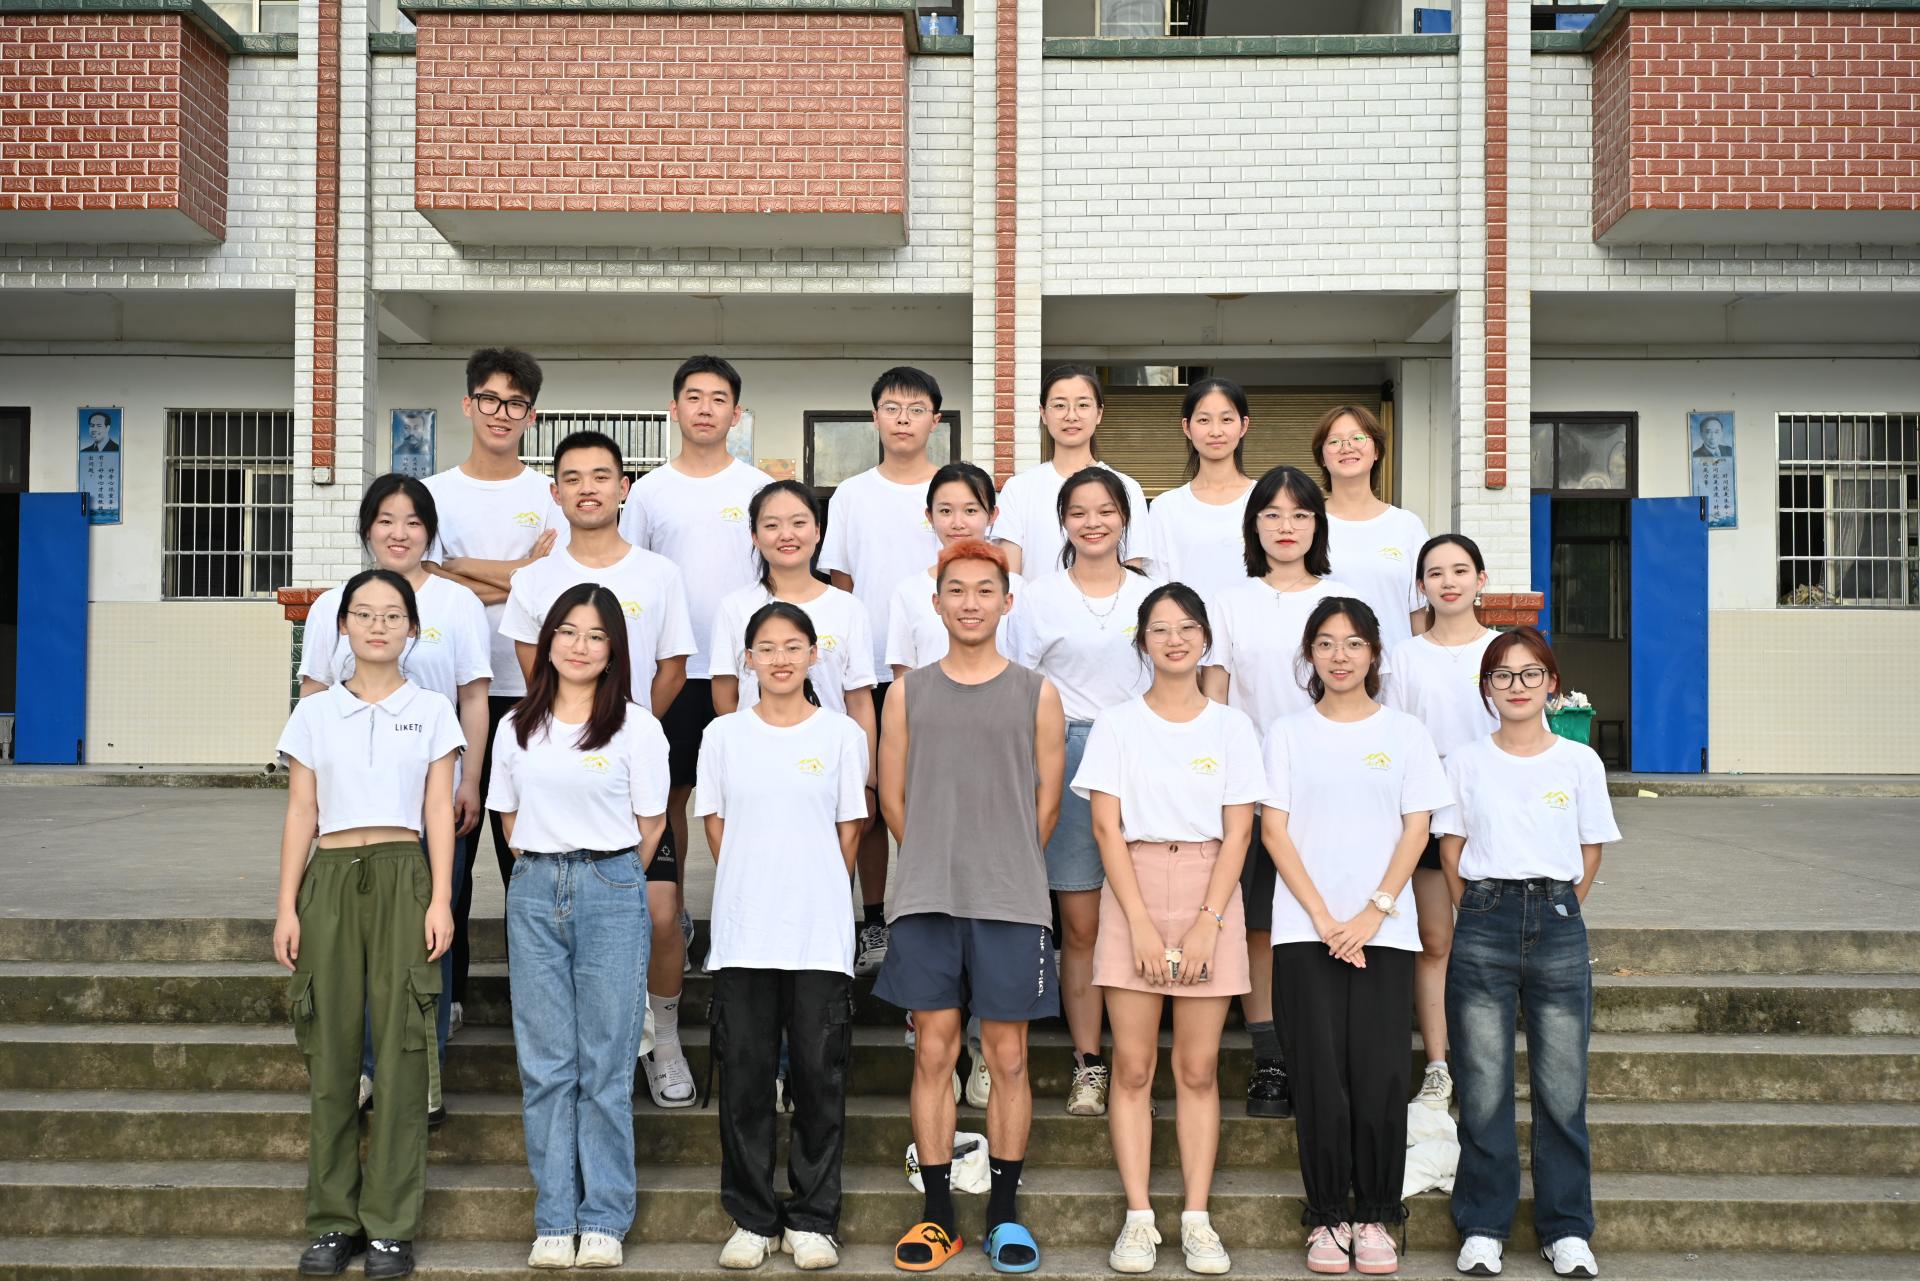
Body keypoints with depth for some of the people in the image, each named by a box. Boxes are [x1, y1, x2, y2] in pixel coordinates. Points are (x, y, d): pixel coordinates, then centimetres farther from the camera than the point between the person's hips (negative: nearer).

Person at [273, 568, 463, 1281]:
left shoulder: (431, 713, 7)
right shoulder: (314, 714, 10)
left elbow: (438, 812, 5)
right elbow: (300, 813, 9)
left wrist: (441, 900, -4)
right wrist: (287, 907, 3)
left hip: (403, 879, -1)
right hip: (331, 880, 1)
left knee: (400, 1051, -3)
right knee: (331, 1052, 1)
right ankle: (333, 1221, 11)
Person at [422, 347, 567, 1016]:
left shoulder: (550, 496, 7)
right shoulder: (435, 492, 11)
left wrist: (459, 570, -9)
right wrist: (516, 578, -9)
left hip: (527, 692, -1)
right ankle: (446, 986, 13)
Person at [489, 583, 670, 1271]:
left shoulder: (636, 728, 0)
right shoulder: (517, 728, 10)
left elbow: (649, 827, 5)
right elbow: (510, 819, 17)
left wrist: (604, 877, 9)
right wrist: (548, 874, 11)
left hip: (610, 890, -3)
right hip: (534, 892, 3)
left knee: (605, 1065, 0)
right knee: (544, 1064, 4)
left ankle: (603, 1221, 9)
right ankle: (554, 1221, 12)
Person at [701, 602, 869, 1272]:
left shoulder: (841, 734, 3)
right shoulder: (723, 735, 5)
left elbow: (849, 831, 7)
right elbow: (717, 827, 9)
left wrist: (816, 894, 9)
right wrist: (755, 890, 8)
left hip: (820, 935, -1)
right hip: (742, 935, 1)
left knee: (820, 1077, 2)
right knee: (744, 1078, 4)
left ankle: (811, 1221, 14)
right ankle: (752, 1219, 16)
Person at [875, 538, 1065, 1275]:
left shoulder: (1035, 695, 3)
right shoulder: (910, 694, 7)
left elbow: (1047, 800, 5)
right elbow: (893, 798, 8)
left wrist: (1002, 869, 7)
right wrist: (941, 864, 8)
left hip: (1010, 905, -1)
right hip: (925, 902, 1)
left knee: (1008, 1058, 4)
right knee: (933, 1054, 4)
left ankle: (1004, 1216, 15)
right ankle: (938, 1215, 14)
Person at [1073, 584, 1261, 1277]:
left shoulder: (1231, 726, 6)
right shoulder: (1117, 724, 4)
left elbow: (1237, 832, 1)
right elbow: (1107, 828, -2)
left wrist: (1207, 922, -10)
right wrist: (1141, 923, -11)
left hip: (1209, 896, 0)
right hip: (1133, 890, 0)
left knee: (1198, 1067, 2)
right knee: (1133, 1065, -1)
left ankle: (1197, 1219, 8)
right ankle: (1138, 1218, 5)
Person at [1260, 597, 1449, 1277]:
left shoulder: (1405, 733, 9)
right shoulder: (1287, 732, 7)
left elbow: (1415, 832, 3)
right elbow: (1275, 831, 2)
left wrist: (1372, 914, -8)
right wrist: (1324, 918, -8)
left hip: (1384, 932, 0)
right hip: (1306, 931, 0)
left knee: (1380, 1077, -4)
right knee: (1320, 1077, -3)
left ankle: (1375, 1217, 10)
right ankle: (1327, 1218, 10)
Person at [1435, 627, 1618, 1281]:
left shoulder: (1580, 762, 5)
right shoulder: (1465, 762, 5)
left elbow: (1590, 853, 12)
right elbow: (1452, 852, 10)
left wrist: (1556, 912, 9)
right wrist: (1483, 915, 7)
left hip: (1558, 923, 0)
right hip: (1484, 924, 0)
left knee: (1563, 1088, 2)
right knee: (1484, 1090, 1)